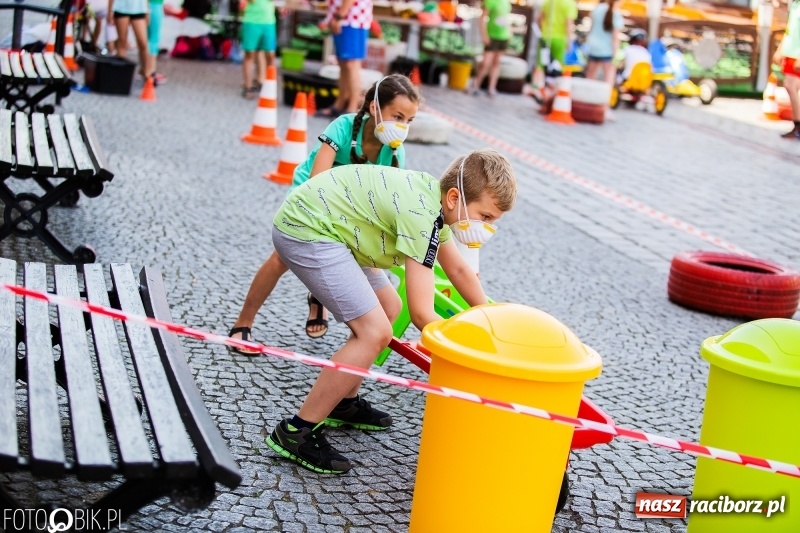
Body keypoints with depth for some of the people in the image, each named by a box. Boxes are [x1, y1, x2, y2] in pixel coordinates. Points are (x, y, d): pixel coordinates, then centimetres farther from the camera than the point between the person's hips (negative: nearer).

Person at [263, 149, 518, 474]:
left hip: (318, 224, 11)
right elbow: (422, 315, -24)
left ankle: (343, 404, 29)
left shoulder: (434, 195, 5)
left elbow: (458, 270, 22)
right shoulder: (421, 216, -23)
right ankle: (296, 432, -8)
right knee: (375, 332, -16)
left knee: (388, 310, 18)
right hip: (305, 230, -11)